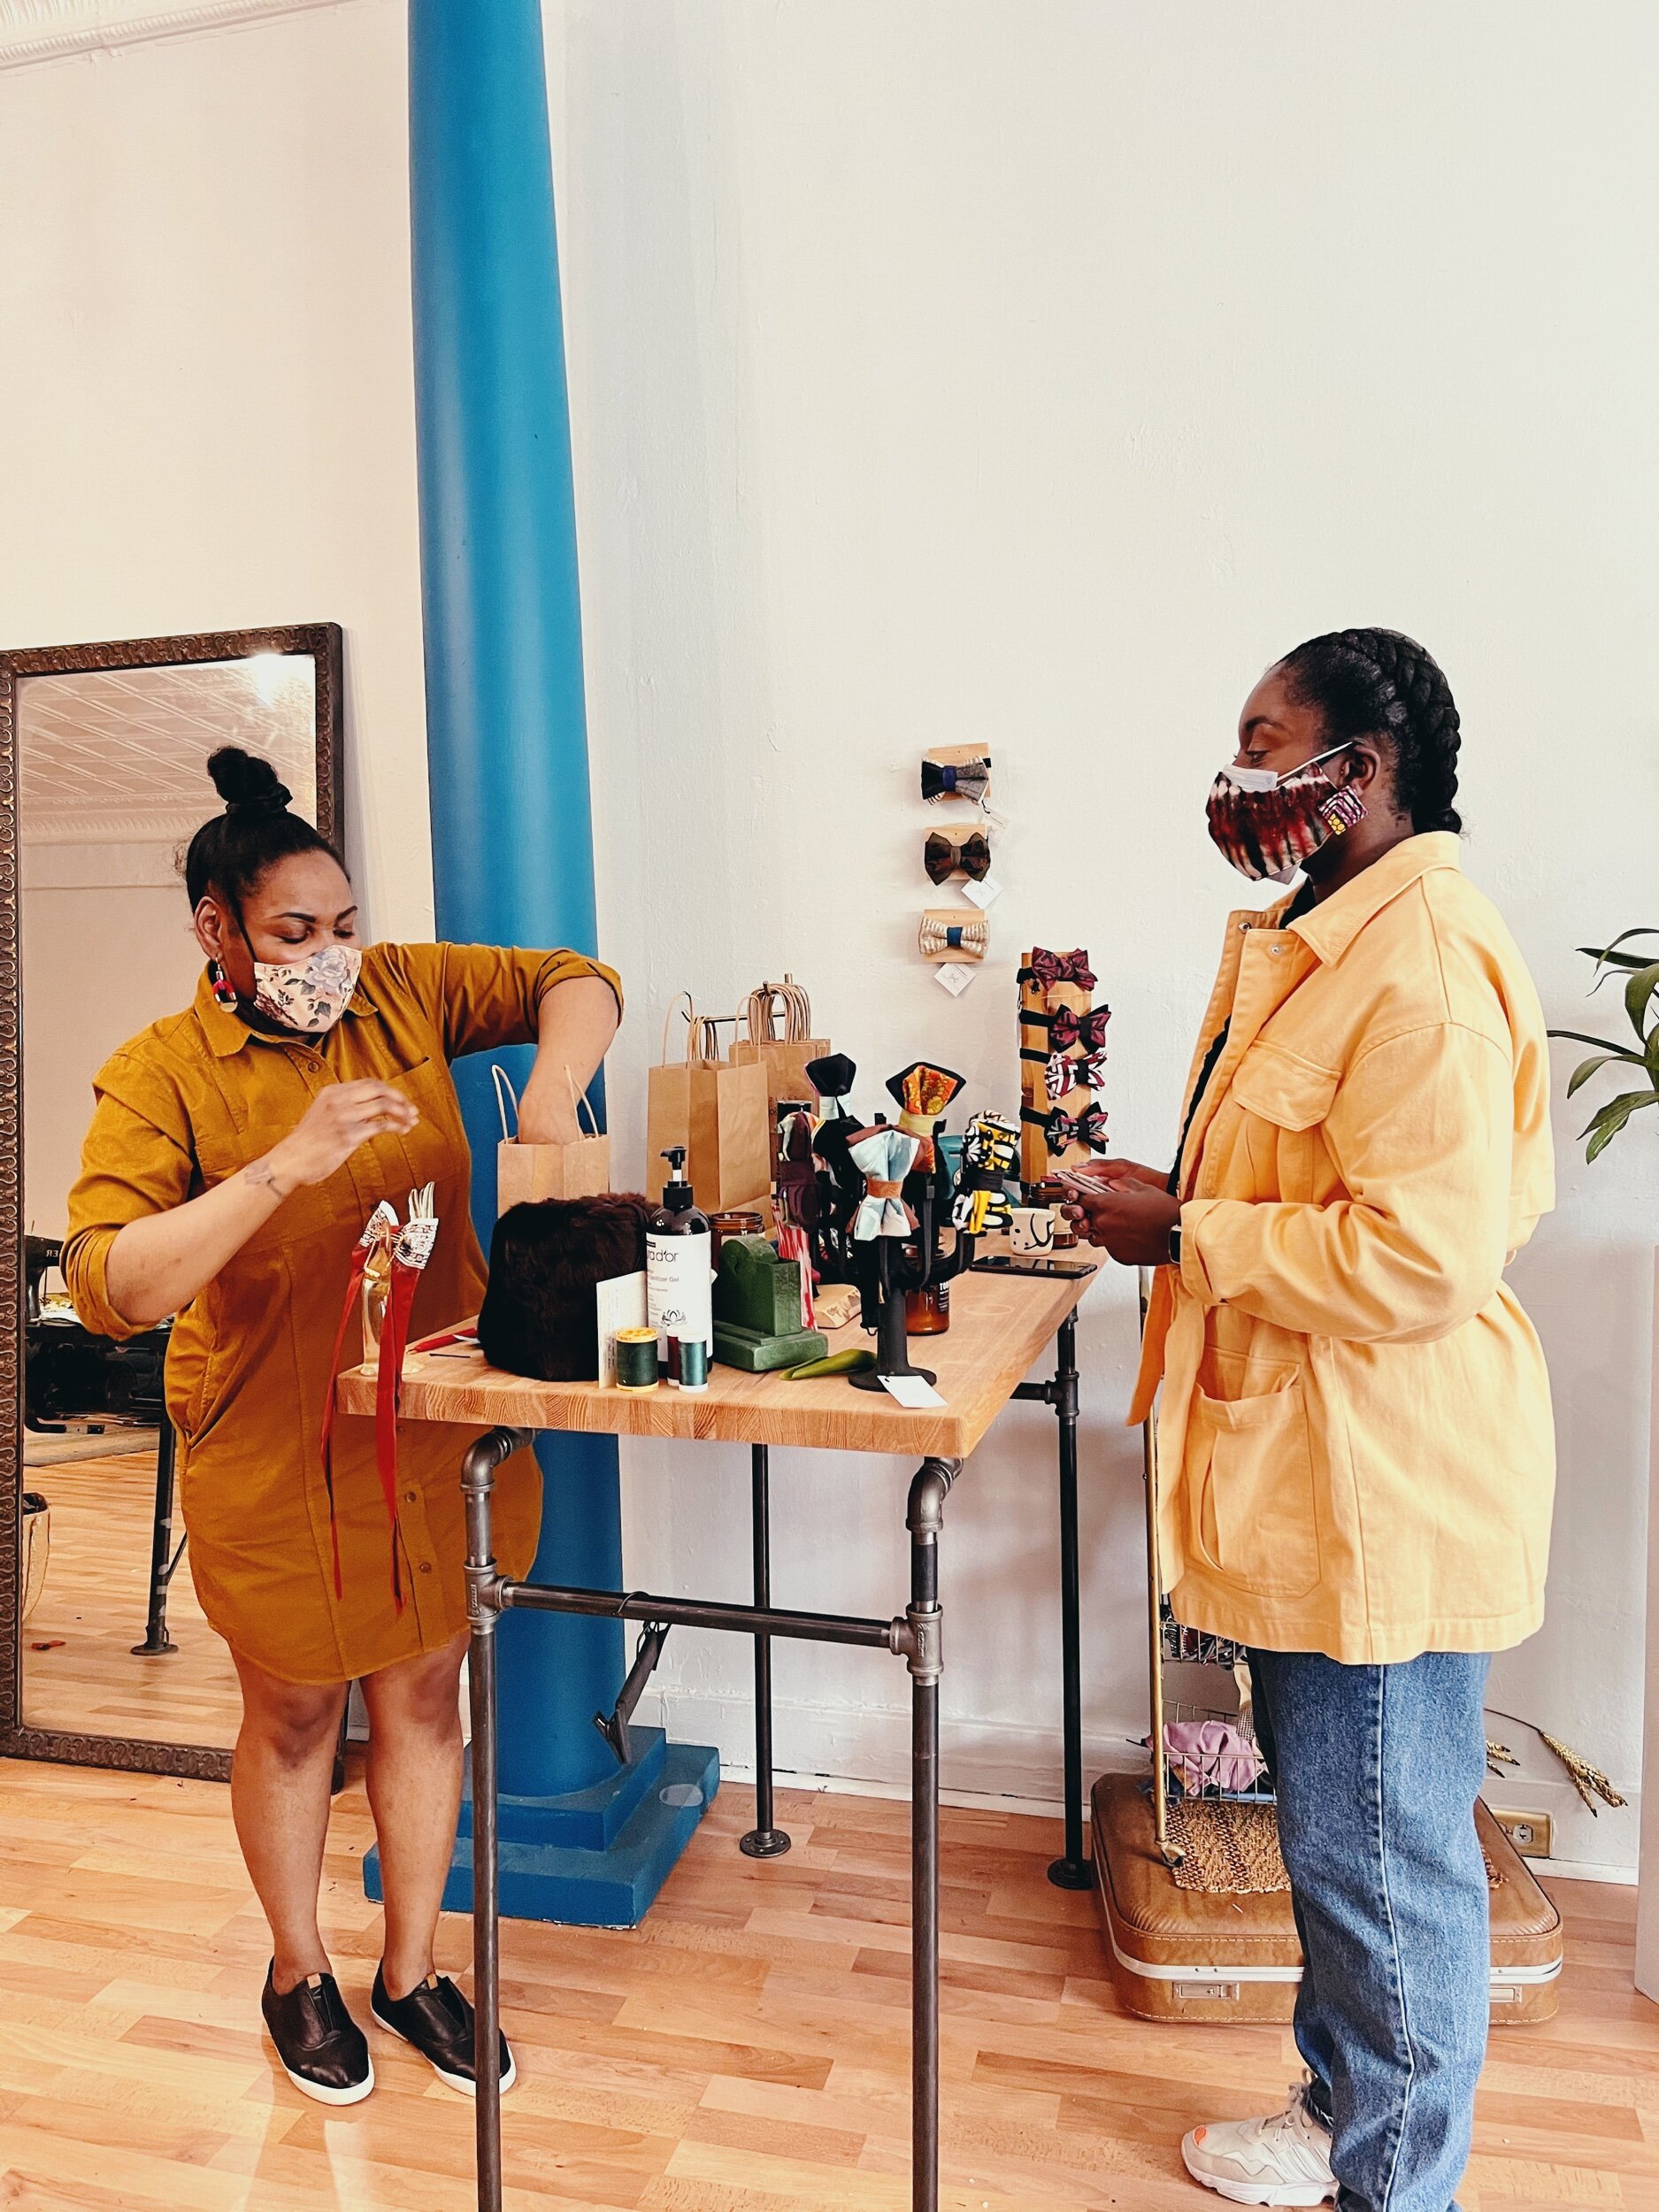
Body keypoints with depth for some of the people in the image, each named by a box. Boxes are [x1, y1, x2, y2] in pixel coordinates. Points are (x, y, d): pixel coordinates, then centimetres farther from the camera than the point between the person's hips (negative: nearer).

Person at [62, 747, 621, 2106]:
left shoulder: (401, 991, -3)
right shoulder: (160, 1074, -14)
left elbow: (575, 982, 0)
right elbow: (107, 1288, -24)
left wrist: (551, 1099, -20)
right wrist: (286, 1164, -34)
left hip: (442, 1426, 4)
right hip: (281, 1451, -3)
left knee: (425, 1691, 17)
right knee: (296, 1711, 16)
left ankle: (412, 1972, 40)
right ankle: (299, 1971, 43)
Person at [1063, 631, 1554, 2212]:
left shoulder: (1425, 962, -21)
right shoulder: (1323, 940, 13)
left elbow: (1421, 1251, -27)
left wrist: (1186, 1238, -18)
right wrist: (1186, 1200, 7)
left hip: (1381, 1489, -10)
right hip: (1309, 1476, 11)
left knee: (1381, 1854, 9)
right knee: (1333, 1826, 23)